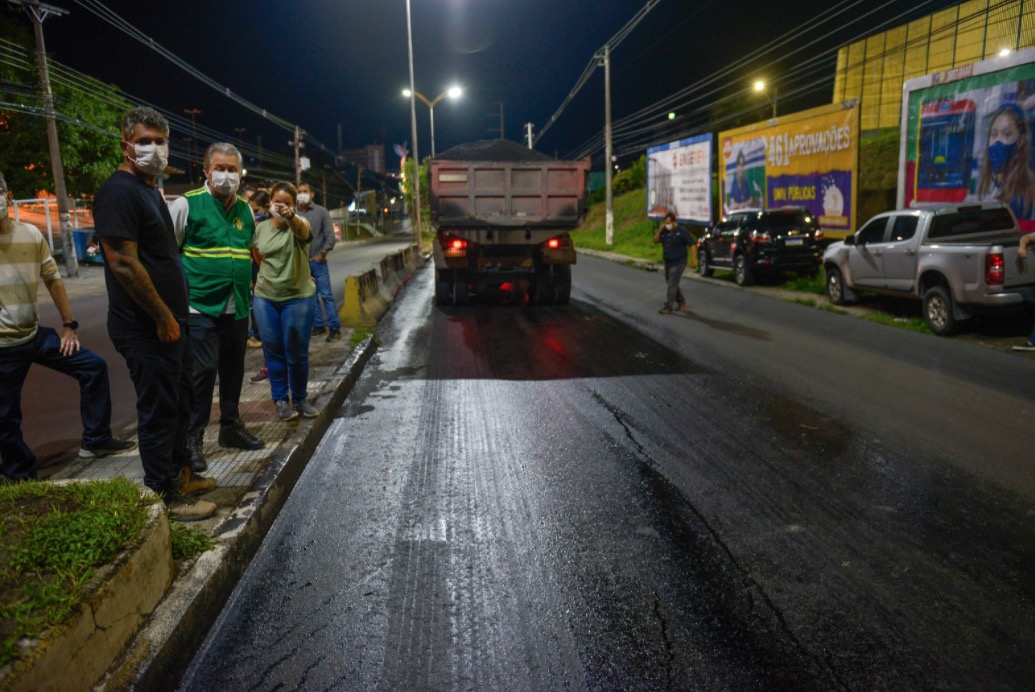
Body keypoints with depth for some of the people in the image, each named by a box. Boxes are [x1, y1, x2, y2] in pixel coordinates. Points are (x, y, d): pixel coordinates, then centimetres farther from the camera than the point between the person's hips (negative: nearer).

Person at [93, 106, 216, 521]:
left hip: (168, 322, 10)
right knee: (159, 409, 0)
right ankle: (165, 497, 12)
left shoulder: (150, 190, 15)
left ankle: (180, 474, 34)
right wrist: (163, 317, -19)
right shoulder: (119, 191, -15)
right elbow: (123, 262, -22)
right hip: (145, 328, -10)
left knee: (180, 399, 19)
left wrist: (174, 315, 17)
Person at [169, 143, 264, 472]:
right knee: (202, 373, -6)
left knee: (233, 370, 14)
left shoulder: (246, 210, 11)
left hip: (238, 309, 6)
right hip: (200, 308, -6)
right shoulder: (187, 204, -5)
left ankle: (231, 427, 30)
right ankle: (192, 439, 6)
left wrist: (249, 286, 20)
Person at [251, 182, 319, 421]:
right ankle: (280, 399, 20)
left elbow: (302, 230, -35)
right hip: (265, 298, 3)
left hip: (299, 297, -3)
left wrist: (290, 216, -56)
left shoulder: (299, 224, -9)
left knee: (297, 353, 4)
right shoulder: (261, 228, 3)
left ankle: (300, 398, 21)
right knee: (273, 351, 7)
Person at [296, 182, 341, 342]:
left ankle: (334, 327, 1)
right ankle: (318, 325, 17)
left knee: (326, 294, -3)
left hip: (318, 261, -2)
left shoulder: (321, 212, -2)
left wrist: (322, 253, -8)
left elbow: (330, 235, -3)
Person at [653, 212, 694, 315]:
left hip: (678, 263, -7)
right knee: (673, 284, 16)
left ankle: (668, 307, -7)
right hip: (668, 263, 7)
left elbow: (692, 244, -10)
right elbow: (655, 241, 4)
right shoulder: (664, 231, 4)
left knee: (672, 285, -9)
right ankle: (681, 302, 32)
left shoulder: (681, 231, -12)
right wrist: (660, 230, -10)